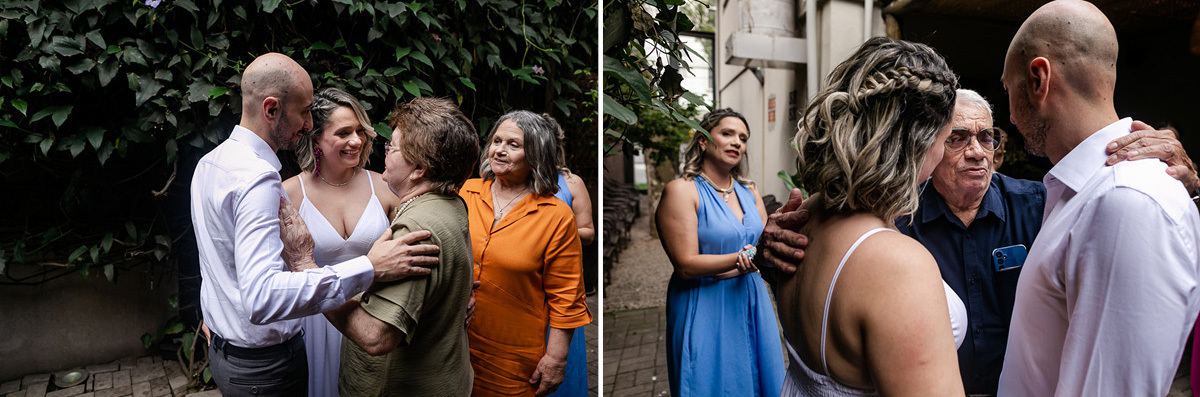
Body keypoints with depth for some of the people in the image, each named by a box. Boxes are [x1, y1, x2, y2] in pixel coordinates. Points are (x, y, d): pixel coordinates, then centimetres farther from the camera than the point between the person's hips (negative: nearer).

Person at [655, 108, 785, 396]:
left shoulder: (749, 191, 10)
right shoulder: (681, 190, -11)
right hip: (705, 311, -6)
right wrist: (741, 258, -28)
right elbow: (686, 265, -18)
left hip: (751, 304, 6)